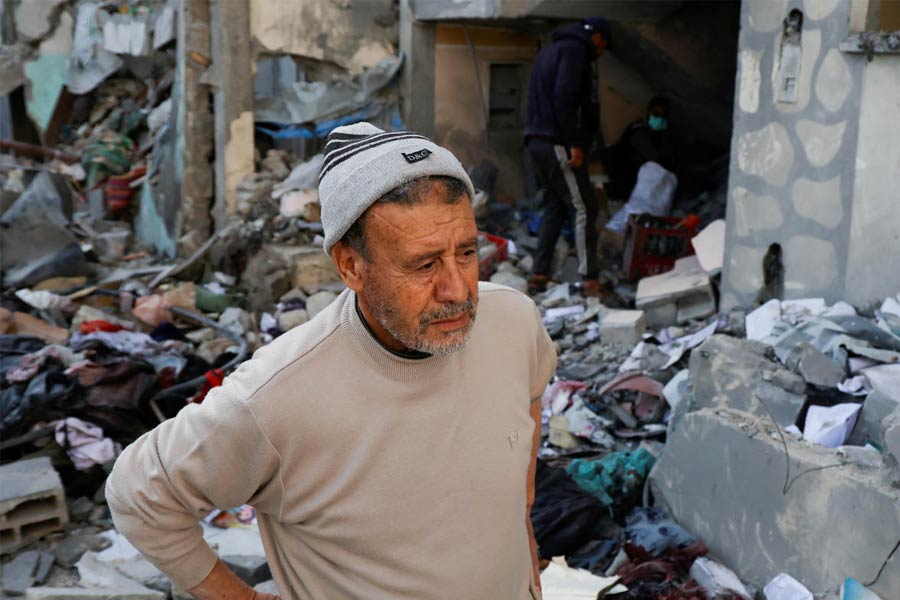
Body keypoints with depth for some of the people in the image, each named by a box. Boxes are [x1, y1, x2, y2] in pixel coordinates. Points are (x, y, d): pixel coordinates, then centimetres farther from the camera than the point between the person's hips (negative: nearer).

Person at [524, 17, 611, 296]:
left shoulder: (550, 50, 24)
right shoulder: (574, 50, -8)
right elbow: (564, 98, -20)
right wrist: (575, 144, -20)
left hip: (538, 141, 10)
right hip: (557, 144, -10)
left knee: (555, 207, 14)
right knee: (583, 208, -8)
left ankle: (539, 276, 11)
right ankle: (590, 280, -11)